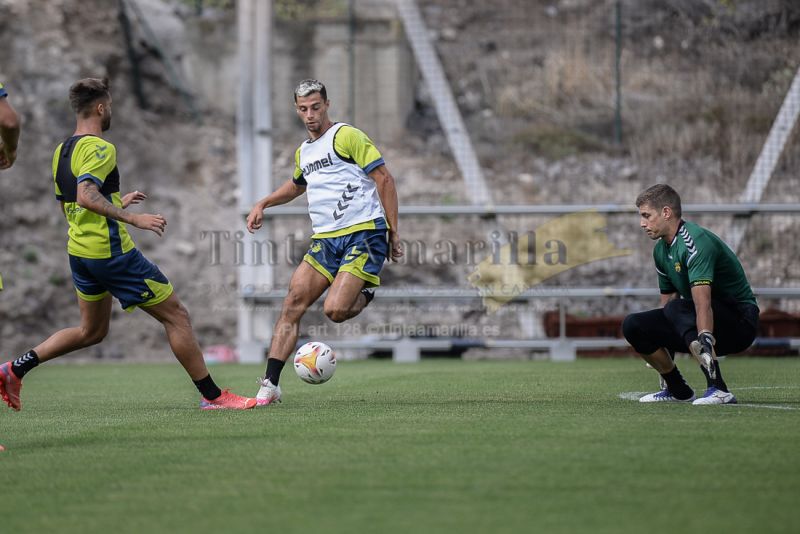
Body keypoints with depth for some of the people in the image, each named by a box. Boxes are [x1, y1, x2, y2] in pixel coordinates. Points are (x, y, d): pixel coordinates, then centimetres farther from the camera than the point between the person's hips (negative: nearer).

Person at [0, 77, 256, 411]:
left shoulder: (62, 151, 13)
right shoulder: (99, 148, -15)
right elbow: (86, 196, -30)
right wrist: (132, 218, -31)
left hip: (79, 253, 9)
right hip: (111, 253, -9)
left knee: (91, 331, 22)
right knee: (176, 317, -1)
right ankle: (212, 396, 0)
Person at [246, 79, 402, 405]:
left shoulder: (347, 137, -5)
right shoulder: (303, 152, 19)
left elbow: (384, 179, -6)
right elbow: (296, 185, 42)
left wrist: (393, 232, -9)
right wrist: (263, 204, 29)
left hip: (363, 234, -7)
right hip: (325, 240, 7)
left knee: (335, 310, -21)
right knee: (293, 304, -8)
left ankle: (363, 296, 15)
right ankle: (270, 386, -7)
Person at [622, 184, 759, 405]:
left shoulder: (696, 242, -23)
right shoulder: (661, 249, 7)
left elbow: (703, 303, -37)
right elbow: (667, 300, 16)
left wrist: (705, 342, -47)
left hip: (739, 323, -8)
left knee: (677, 308, -34)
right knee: (633, 325, -6)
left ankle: (718, 389, -40)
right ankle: (677, 390, 10)